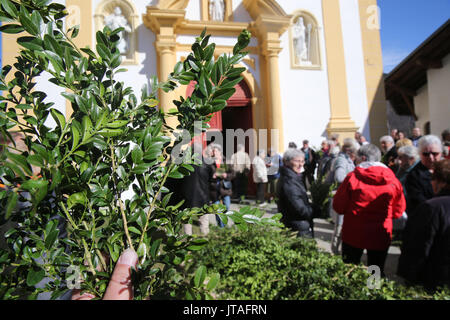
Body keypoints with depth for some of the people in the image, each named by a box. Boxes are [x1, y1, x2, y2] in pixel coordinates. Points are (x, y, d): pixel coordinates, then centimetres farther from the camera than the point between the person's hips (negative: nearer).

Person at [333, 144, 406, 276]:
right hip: (381, 236, 2)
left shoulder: (352, 177, -13)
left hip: (353, 233, -2)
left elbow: (338, 206, -9)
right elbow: (398, 210, 5)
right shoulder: (393, 180, -4)